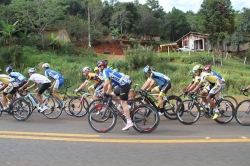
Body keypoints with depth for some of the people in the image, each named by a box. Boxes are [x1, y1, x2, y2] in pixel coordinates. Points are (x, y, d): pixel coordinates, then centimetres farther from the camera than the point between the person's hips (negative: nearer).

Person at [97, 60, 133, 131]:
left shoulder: (105, 71, -8)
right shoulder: (108, 71, 21)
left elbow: (106, 83, -20)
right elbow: (110, 84, 25)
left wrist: (104, 93, -9)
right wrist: (107, 93, 22)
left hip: (124, 84, -10)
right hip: (124, 84, 10)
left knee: (123, 103, -10)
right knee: (112, 95, 17)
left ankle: (129, 122, -12)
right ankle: (126, 108, 17)